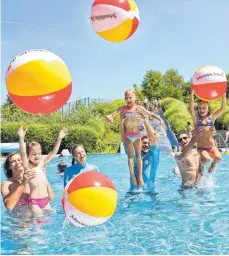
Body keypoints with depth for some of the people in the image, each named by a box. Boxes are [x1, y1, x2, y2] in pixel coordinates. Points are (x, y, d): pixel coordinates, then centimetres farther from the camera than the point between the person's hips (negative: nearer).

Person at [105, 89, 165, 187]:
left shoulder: (139, 108, 1)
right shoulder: (123, 109, 1)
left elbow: (151, 114, 3)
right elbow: (112, 114, -4)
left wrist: (160, 119, -13)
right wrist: (109, 117, -27)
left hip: (137, 135, 0)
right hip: (128, 135, 0)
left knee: (138, 155, 4)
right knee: (130, 155, 3)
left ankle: (140, 176, 6)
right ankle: (132, 175, 4)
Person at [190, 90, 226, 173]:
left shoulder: (212, 117, 5)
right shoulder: (196, 119, -2)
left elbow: (222, 108, -3)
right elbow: (191, 110, -21)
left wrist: (224, 95, -15)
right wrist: (192, 96, -30)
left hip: (212, 146, 3)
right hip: (201, 148, -3)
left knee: (218, 157, -23)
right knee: (207, 159, -29)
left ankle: (213, 164, 15)